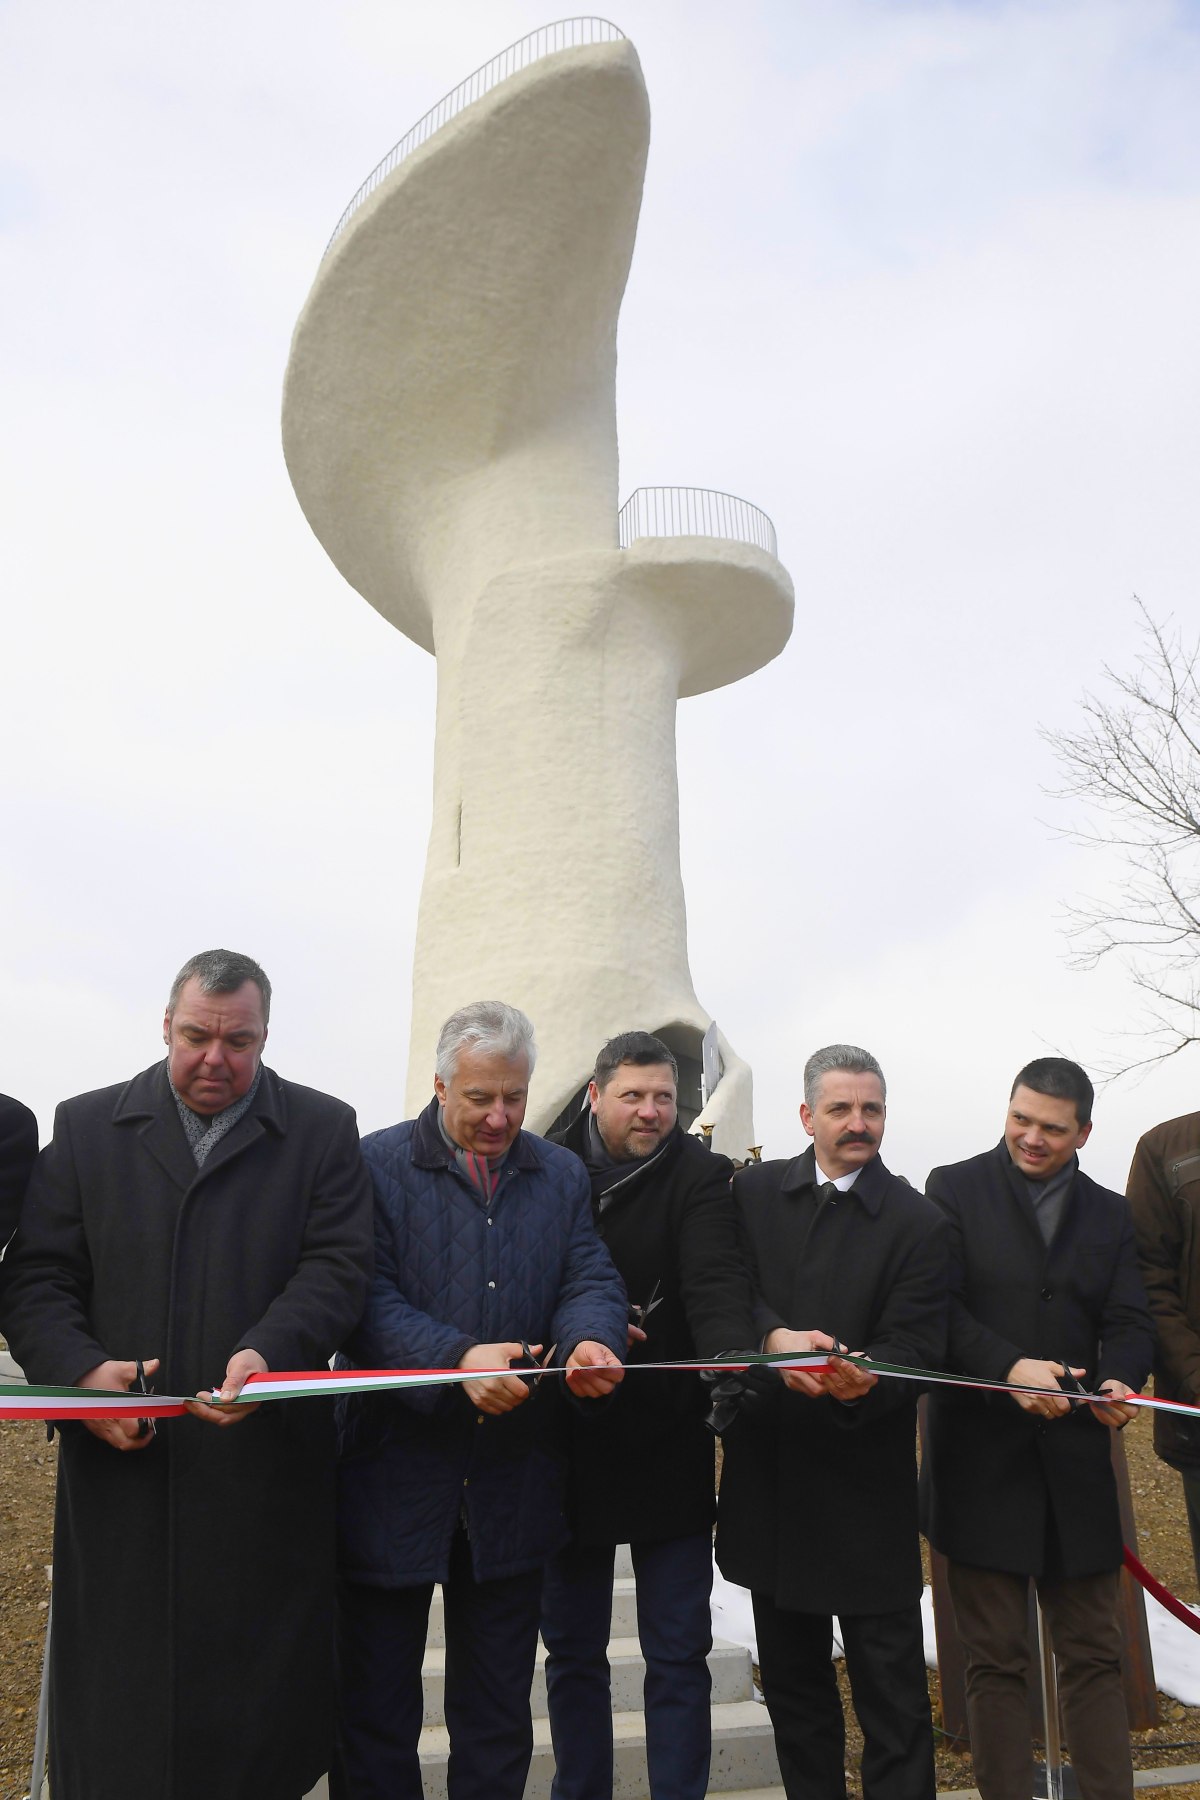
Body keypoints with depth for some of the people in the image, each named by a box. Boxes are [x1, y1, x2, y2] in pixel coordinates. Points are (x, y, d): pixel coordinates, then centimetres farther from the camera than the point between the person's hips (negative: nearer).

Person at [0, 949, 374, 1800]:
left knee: (257, 1687, 8)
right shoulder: (87, 1128, 8)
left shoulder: (323, 1131, 4)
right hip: (120, 1454, 1)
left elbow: (339, 1267, -4)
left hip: (264, 1468, -1)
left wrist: (268, 1351, -21)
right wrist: (80, 1369, -14)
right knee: (114, 1689, 10)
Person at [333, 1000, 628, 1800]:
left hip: (514, 1486, 4)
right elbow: (367, 1298, -14)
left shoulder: (562, 1176, 8)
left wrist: (590, 1341, -22)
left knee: (498, 1715, 18)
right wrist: (458, 1358, -28)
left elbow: (591, 1281, 1)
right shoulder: (378, 1164, -6)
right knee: (377, 1707, 12)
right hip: (395, 1483, -3)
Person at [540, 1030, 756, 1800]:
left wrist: (733, 1360, -40)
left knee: (679, 1651, 8)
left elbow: (717, 1282, -22)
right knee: (573, 1646, 16)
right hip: (572, 1445, 3)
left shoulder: (700, 1176, -8)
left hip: (671, 1442, -2)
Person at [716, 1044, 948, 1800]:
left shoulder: (919, 1222, -6)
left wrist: (865, 1380, -32)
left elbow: (915, 1345, -12)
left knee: (892, 1685, 5)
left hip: (867, 1486, -3)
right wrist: (776, 1337, -24)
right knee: (792, 1679, 19)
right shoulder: (754, 1190, 3)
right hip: (771, 1474, 3)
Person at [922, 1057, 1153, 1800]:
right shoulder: (955, 1189, -2)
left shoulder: (1111, 1215, 11)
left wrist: (1119, 1380, -18)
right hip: (982, 1457, -3)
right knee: (995, 1660, 7)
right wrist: (1009, 1366, -24)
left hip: (1075, 1458, 3)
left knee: (1095, 1655, 12)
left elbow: (1130, 1322, 4)